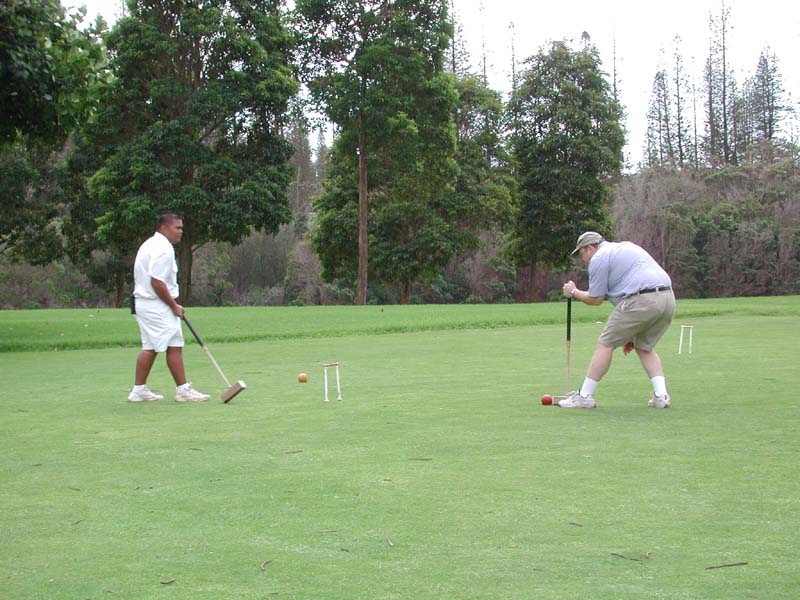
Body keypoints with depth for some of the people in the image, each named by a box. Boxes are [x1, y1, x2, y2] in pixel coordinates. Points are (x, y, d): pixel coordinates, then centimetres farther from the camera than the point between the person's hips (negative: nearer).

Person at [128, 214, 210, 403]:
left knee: (150, 348, 13)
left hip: (143, 303, 11)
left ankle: (139, 390, 15)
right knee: (174, 346, -7)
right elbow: (157, 282, -23)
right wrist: (174, 306, -14)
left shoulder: (150, 244, 17)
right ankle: (183, 390, -5)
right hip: (157, 307, -11)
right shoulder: (163, 249, -17)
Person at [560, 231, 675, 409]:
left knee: (606, 343, 3)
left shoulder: (599, 258, 4)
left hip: (641, 301, -8)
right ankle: (661, 394, 9)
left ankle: (584, 396, 5)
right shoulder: (625, 247, 30)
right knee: (644, 346, 23)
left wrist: (573, 292, 26)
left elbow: (595, 299, 5)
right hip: (668, 297, 8)